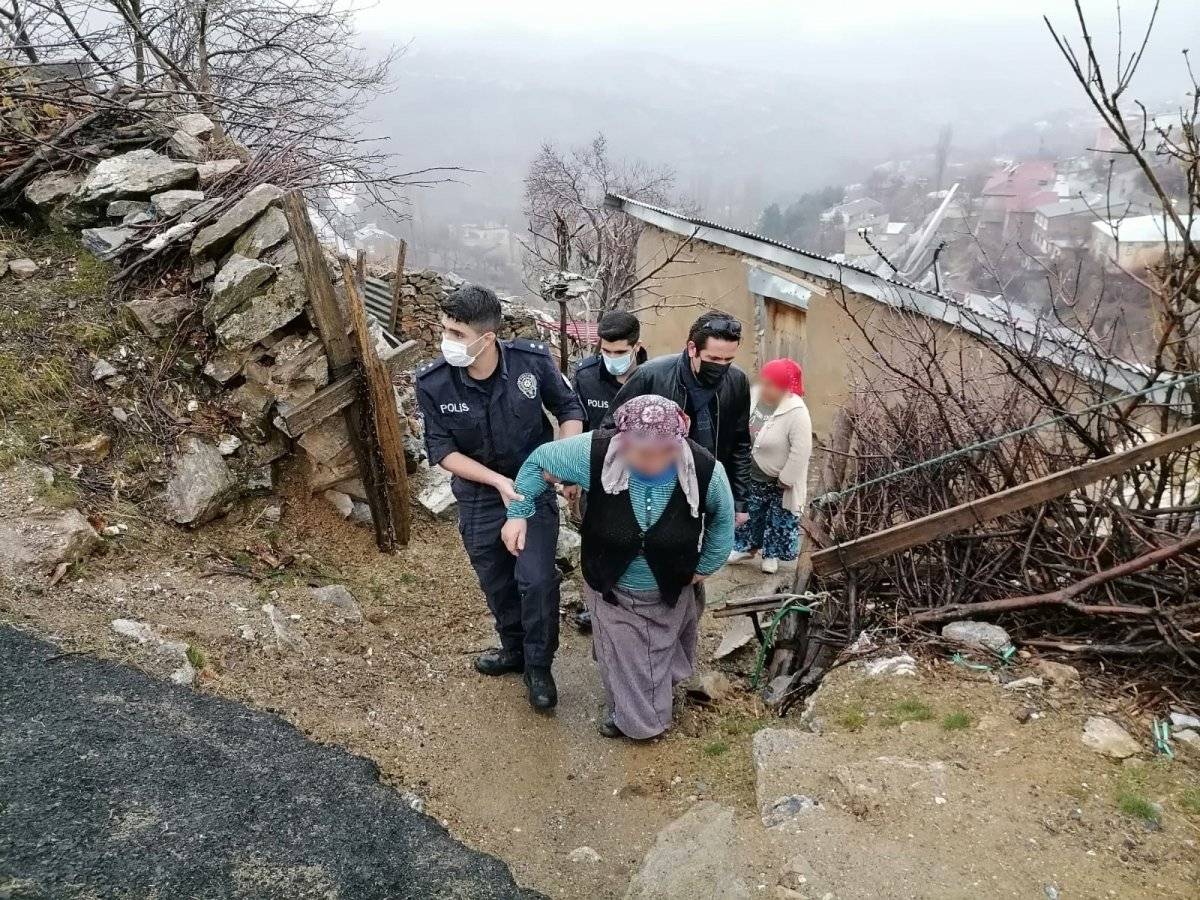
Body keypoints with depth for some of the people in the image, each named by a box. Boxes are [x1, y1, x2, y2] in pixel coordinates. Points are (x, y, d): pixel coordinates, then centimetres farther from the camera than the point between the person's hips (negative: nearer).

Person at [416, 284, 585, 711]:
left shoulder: (532, 360, -23)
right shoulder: (432, 383, -22)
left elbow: (570, 410, -7)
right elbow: (441, 451, -13)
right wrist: (499, 481, -24)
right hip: (479, 496, 2)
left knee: (537, 579, -7)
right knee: (497, 583, 17)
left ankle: (538, 665, 18)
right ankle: (514, 649, 44)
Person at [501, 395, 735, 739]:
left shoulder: (705, 470, -30)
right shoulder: (595, 452, -33)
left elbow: (722, 518, -7)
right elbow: (539, 461, -14)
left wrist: (706, 566, -3)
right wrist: (518, 513, -17)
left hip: (668, 591, 1)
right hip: (610, 587, -1)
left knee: (661, 653, 27)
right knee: (620, 657, 19)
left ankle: (654, 710, 57)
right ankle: (627, 713, 50)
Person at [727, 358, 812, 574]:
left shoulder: (796, 412, -30)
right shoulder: (754, 395, -11)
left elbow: (801, 450, -27)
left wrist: (786, 479, -21)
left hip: (779, 479, -5)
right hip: (752, 475, 5)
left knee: (779, 518, 13)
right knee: (750, 512, 20)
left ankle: (771, 554, 31)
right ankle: (748, 547, 39)